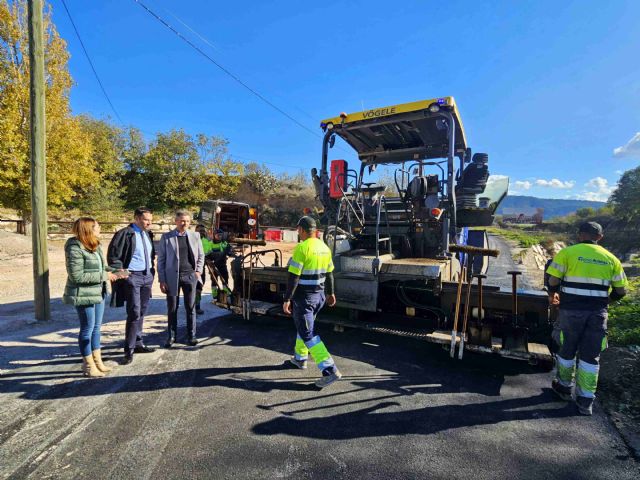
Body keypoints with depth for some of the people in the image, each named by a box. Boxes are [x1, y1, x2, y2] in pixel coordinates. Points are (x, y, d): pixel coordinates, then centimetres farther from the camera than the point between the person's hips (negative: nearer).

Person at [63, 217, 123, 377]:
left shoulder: (95, 245, 5)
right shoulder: (75, 249, -19)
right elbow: (77, 276, -22)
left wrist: (114, 271, -3)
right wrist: (104, 276, -19)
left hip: (98, 293, 8)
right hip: (84, 295, -8)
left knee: (96, 327, 16)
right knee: (87, 329, 4)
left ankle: (97, 360, 29)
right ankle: (88, 365, 19)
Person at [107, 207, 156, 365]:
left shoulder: (148, 234, 11)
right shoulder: (125, 234, -12)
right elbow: (113, 256, -12)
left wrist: (152, 271, 13)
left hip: (147, 276, 7)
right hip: (132, 277, -7)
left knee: (141, 312, 14)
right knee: (134, 313, -7)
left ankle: (138, 343, 26)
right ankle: (129, 349, 5)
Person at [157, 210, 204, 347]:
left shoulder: (195, 236, 7)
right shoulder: (166, 237, 1)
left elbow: (201, 255, 14)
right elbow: (161, 259, 1)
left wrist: (198, 271, 1)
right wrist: (162, 280, -4)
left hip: (190, 276, 1)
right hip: (172, 277, -1)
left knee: (191, 308, 6)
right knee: (172, 309, 7)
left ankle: (191, 336, 17)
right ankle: (171, 336, 21)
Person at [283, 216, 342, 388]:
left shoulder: (302, 248, -19)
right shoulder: (324, 247, 4)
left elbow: (293, 276, -21)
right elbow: (329, 274, 12)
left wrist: (287, 299, -16)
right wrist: (330, 293, 22)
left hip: (303, 297, -8)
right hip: (319, 295, 8)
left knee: (308, 334, -3)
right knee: (304, 326, 25)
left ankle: (330, 370, -8)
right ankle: (300, 358, 41)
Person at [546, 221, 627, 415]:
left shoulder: (567, 252, -4)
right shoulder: (611, 258, 7)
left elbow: (553, 280, -9)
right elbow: (621, 291, 9)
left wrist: (552, 295, 11)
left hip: (571, 310, -2)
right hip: (598, 312, 3)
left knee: (567, 350, 16)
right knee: (591, 356, 12)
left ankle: (564, 387, 34)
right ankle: (585, 401, 16)